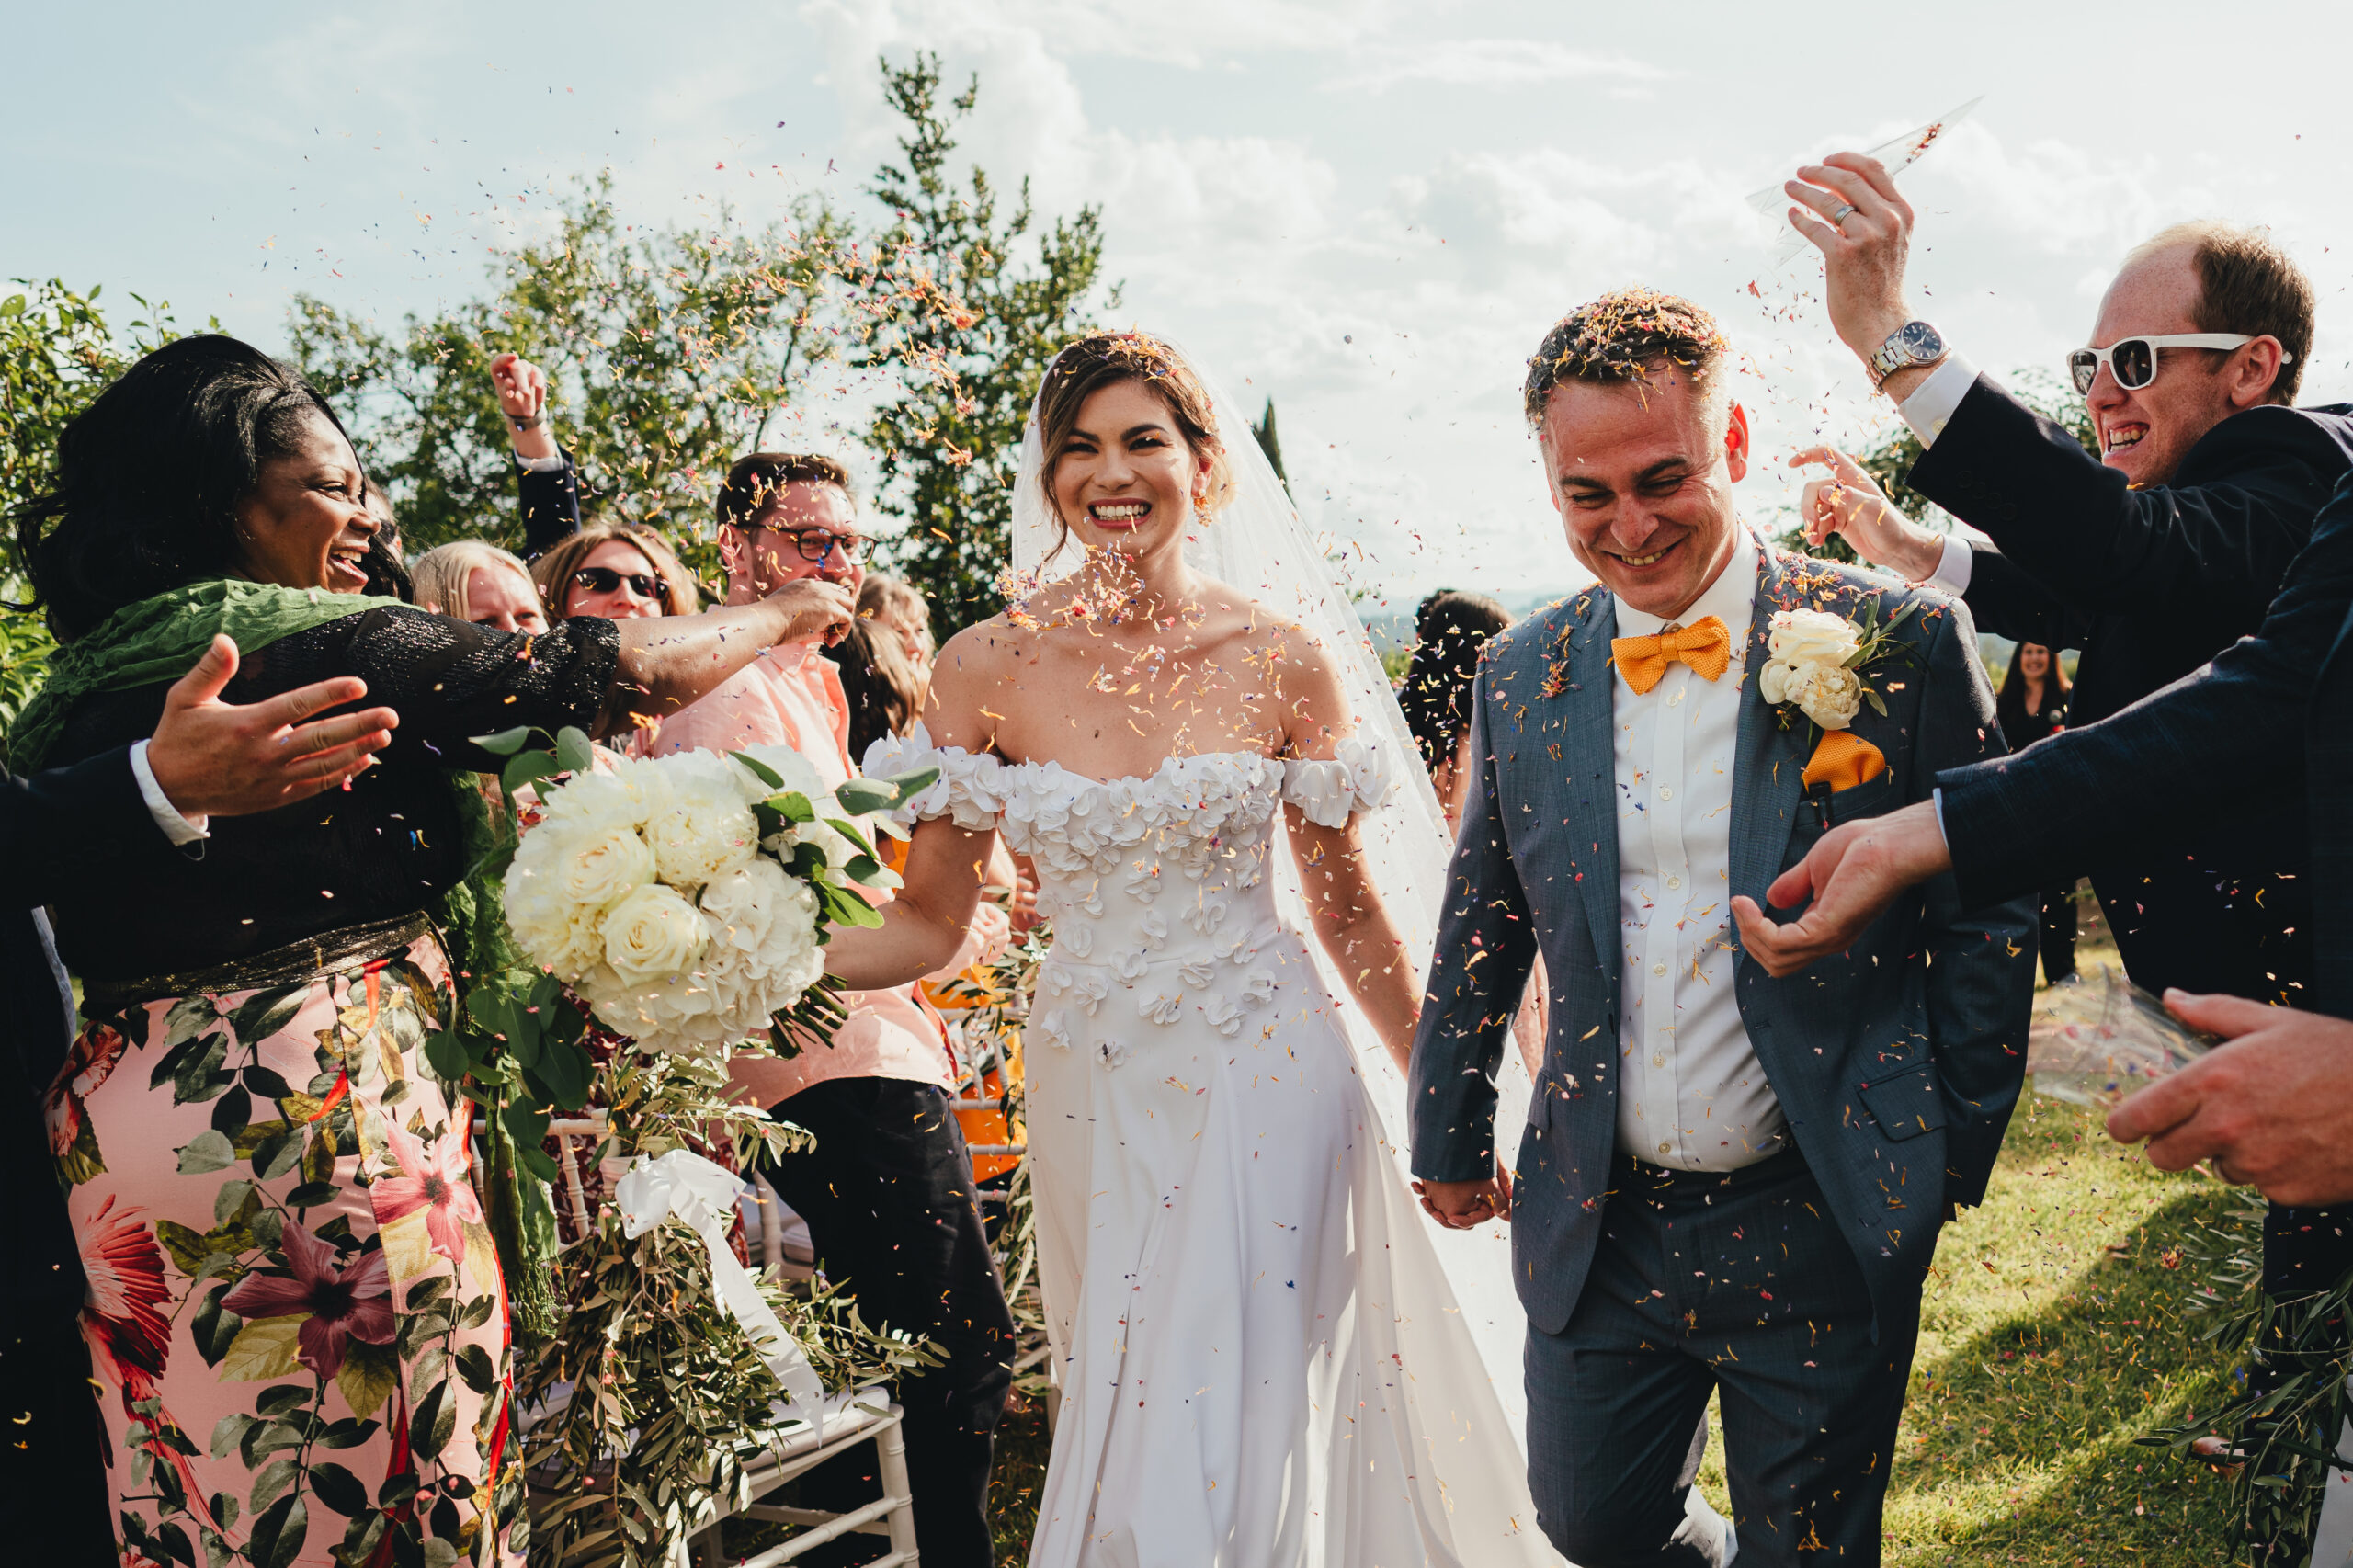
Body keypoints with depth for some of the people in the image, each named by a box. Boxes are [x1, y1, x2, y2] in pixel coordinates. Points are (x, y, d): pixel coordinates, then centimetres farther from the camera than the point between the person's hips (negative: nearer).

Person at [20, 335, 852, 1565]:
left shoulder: (66, 694, 10)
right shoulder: (325, 646, -12)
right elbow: (618, 672, -9)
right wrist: (781, 615, 6)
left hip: (116, 1130, 8)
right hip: (327, 1110, -8)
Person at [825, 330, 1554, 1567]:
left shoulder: (1280, 655, -6)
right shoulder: (987, 667, -5)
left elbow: (1347, 906, 2)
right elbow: (927, 923, -3)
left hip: (1266, 1083, -2)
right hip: (1093, 1092, 2)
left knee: (1238, 1428, 1)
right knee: (1120, 1416, 17)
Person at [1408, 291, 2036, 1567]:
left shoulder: (1899, 645, -9)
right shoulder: (1523, 677, 0)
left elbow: (1985, 917, -2)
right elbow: (1482, 924, 10)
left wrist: (1951, 1155, -1)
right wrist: (1449, 1140, 14)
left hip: (1824, 1233, -2)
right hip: (1593, 1228, 3)